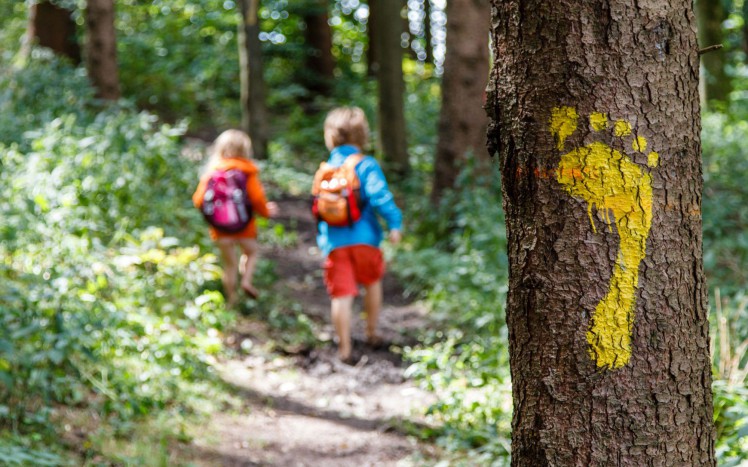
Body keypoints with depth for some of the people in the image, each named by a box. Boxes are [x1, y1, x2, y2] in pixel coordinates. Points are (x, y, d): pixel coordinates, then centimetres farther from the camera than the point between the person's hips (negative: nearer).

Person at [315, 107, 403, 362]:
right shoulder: (366, 165, -4)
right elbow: (379, 196, -17)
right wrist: (394, 223, -16)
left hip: (332, 242, 2)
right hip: (363, 237, -2)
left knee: (341, 295, 0)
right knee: (372, 283, 21)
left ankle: (345, 348, -1)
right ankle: (371, 333, 28)